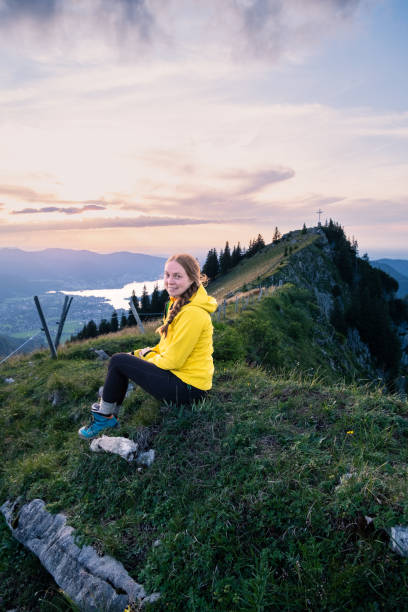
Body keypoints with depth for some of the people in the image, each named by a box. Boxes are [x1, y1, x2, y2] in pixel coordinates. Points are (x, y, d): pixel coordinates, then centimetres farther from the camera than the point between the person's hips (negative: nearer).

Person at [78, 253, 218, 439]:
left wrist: (148, 357, -3)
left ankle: (103, 417, 13)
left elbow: (172, 361, -20)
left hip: (188, 388, -10)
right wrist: (149, 352, 6)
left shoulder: (193, 312, -24)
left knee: (118, 361, -7)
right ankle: (111, 413, 25)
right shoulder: (180, 302, 7)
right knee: (129, 356, 17)